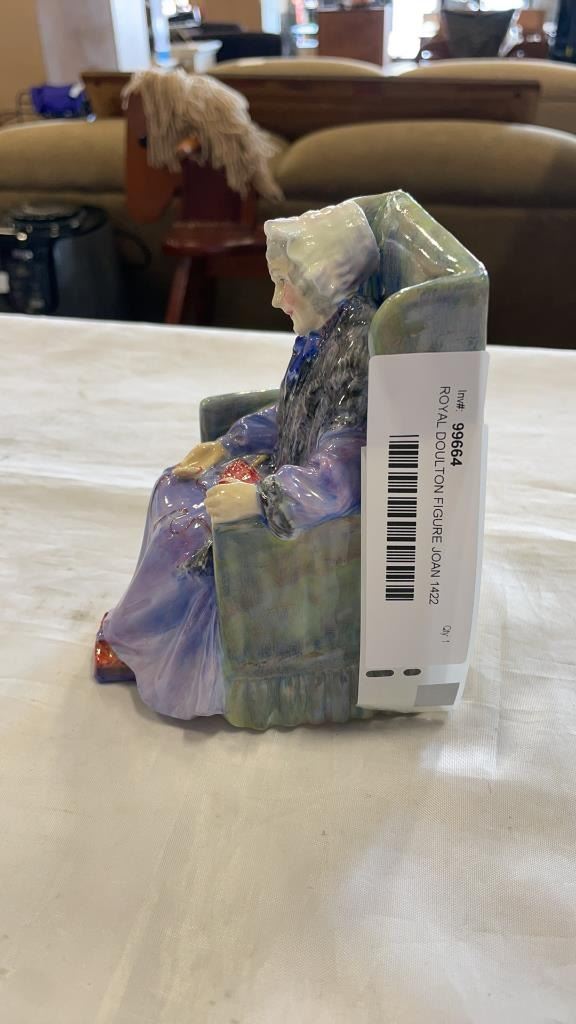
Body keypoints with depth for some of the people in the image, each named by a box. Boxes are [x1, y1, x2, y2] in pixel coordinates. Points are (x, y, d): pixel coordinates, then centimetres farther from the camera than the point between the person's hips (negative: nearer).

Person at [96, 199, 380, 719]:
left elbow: (340, 478, -36)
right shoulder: (326, 334, 0)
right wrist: (226, 446, 9)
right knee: (175, 489, 11)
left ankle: (130, 639, 17)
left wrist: (261, 497, -39)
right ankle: (143, 618, 26)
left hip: (316, 514, -10)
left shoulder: (355, 354, -29)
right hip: (295, 470, 10)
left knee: (184, 531, -11)